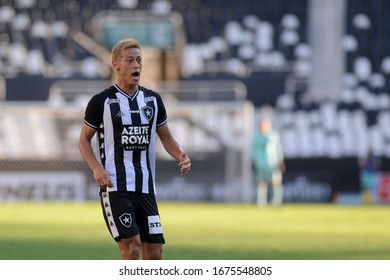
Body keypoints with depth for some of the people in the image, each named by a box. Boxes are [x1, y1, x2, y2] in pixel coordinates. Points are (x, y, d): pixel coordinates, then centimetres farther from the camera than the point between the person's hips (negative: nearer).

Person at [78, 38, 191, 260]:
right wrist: (97, 168, -11)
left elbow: (166, 137, 19)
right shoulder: (101, 102, -2)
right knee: (131, 248, -16)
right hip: (115, 186, -5)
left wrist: (181, 156, -2)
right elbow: (84, 139, 6)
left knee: (154, 253, 2)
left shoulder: (153, 100, 11)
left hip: (146, 188, 5)